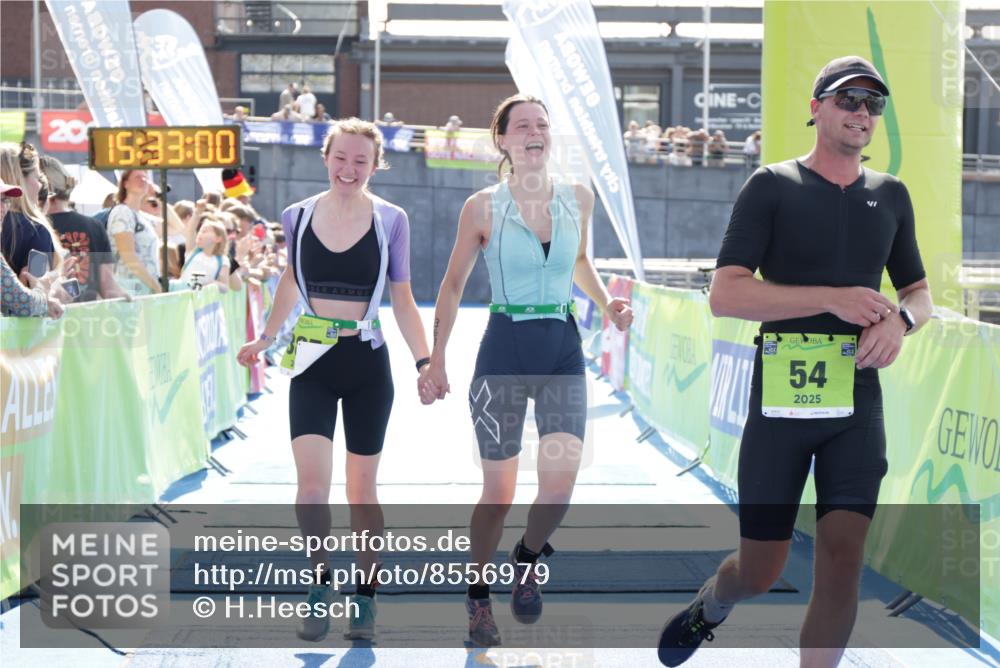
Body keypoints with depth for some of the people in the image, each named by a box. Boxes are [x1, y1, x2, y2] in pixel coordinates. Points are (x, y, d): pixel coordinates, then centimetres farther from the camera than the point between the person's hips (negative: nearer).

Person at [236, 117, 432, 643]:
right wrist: (267, 337, 23)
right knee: (311, 486, -13)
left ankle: (365, 595, 24)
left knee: (361, 490, 7)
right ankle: (321, 582, 8)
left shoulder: (390, 221, -3)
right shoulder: (297, 217, 0)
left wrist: (424, 360, -6)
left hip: (367, 364, -1)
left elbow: (402, 298, 3)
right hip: (312, 364, 1)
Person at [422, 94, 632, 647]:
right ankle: (478, 594, 26)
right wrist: (436, 361, -2)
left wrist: (605, 302, 4)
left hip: (563, 352, 2)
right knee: (498, 493, 3)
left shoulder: (579, 200, 4)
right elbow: (452, 285, 4)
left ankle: (528, 558, 16)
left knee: (560, 482, -16)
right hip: (504, 352, -2)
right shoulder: (482, 207, -4)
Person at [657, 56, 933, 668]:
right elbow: (726, 295, -10)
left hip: (858, 403, 3)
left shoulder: (890, 196, 12)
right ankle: (709, 608, 39)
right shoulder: (771, 187, -1)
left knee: (843, 559, -9)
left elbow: (920, 292, 21)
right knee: (761, 570, 5)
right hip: (780, 401, -3)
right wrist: (833, 298, -18)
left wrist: (900, 319, -4)